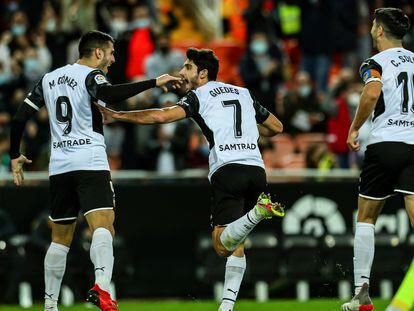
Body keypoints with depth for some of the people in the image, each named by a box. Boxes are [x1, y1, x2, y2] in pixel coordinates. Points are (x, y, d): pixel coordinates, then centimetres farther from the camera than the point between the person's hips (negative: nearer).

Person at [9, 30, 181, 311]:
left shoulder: (49, 79, 19)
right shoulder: (91, 75, -1)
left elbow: (20, 117, 17)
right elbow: (108, 94, -25)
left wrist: (15, 156, 28)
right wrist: (154, 83, -23)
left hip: (59, 166, 6)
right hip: (90, 162, -6)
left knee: (61, 238, 16)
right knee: (102, 226, -19)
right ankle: (101, 287, -42)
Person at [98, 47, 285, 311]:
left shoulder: (199, 97, 7)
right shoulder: (244, 94, 24)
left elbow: (161, 116, -7)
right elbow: (277, 127, 32)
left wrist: (116, 115, 0)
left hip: (227, 169, -6)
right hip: (256, 168, 6)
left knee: (222, 245, -11)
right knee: (237, 245, 14)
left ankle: (260, 211, -36)